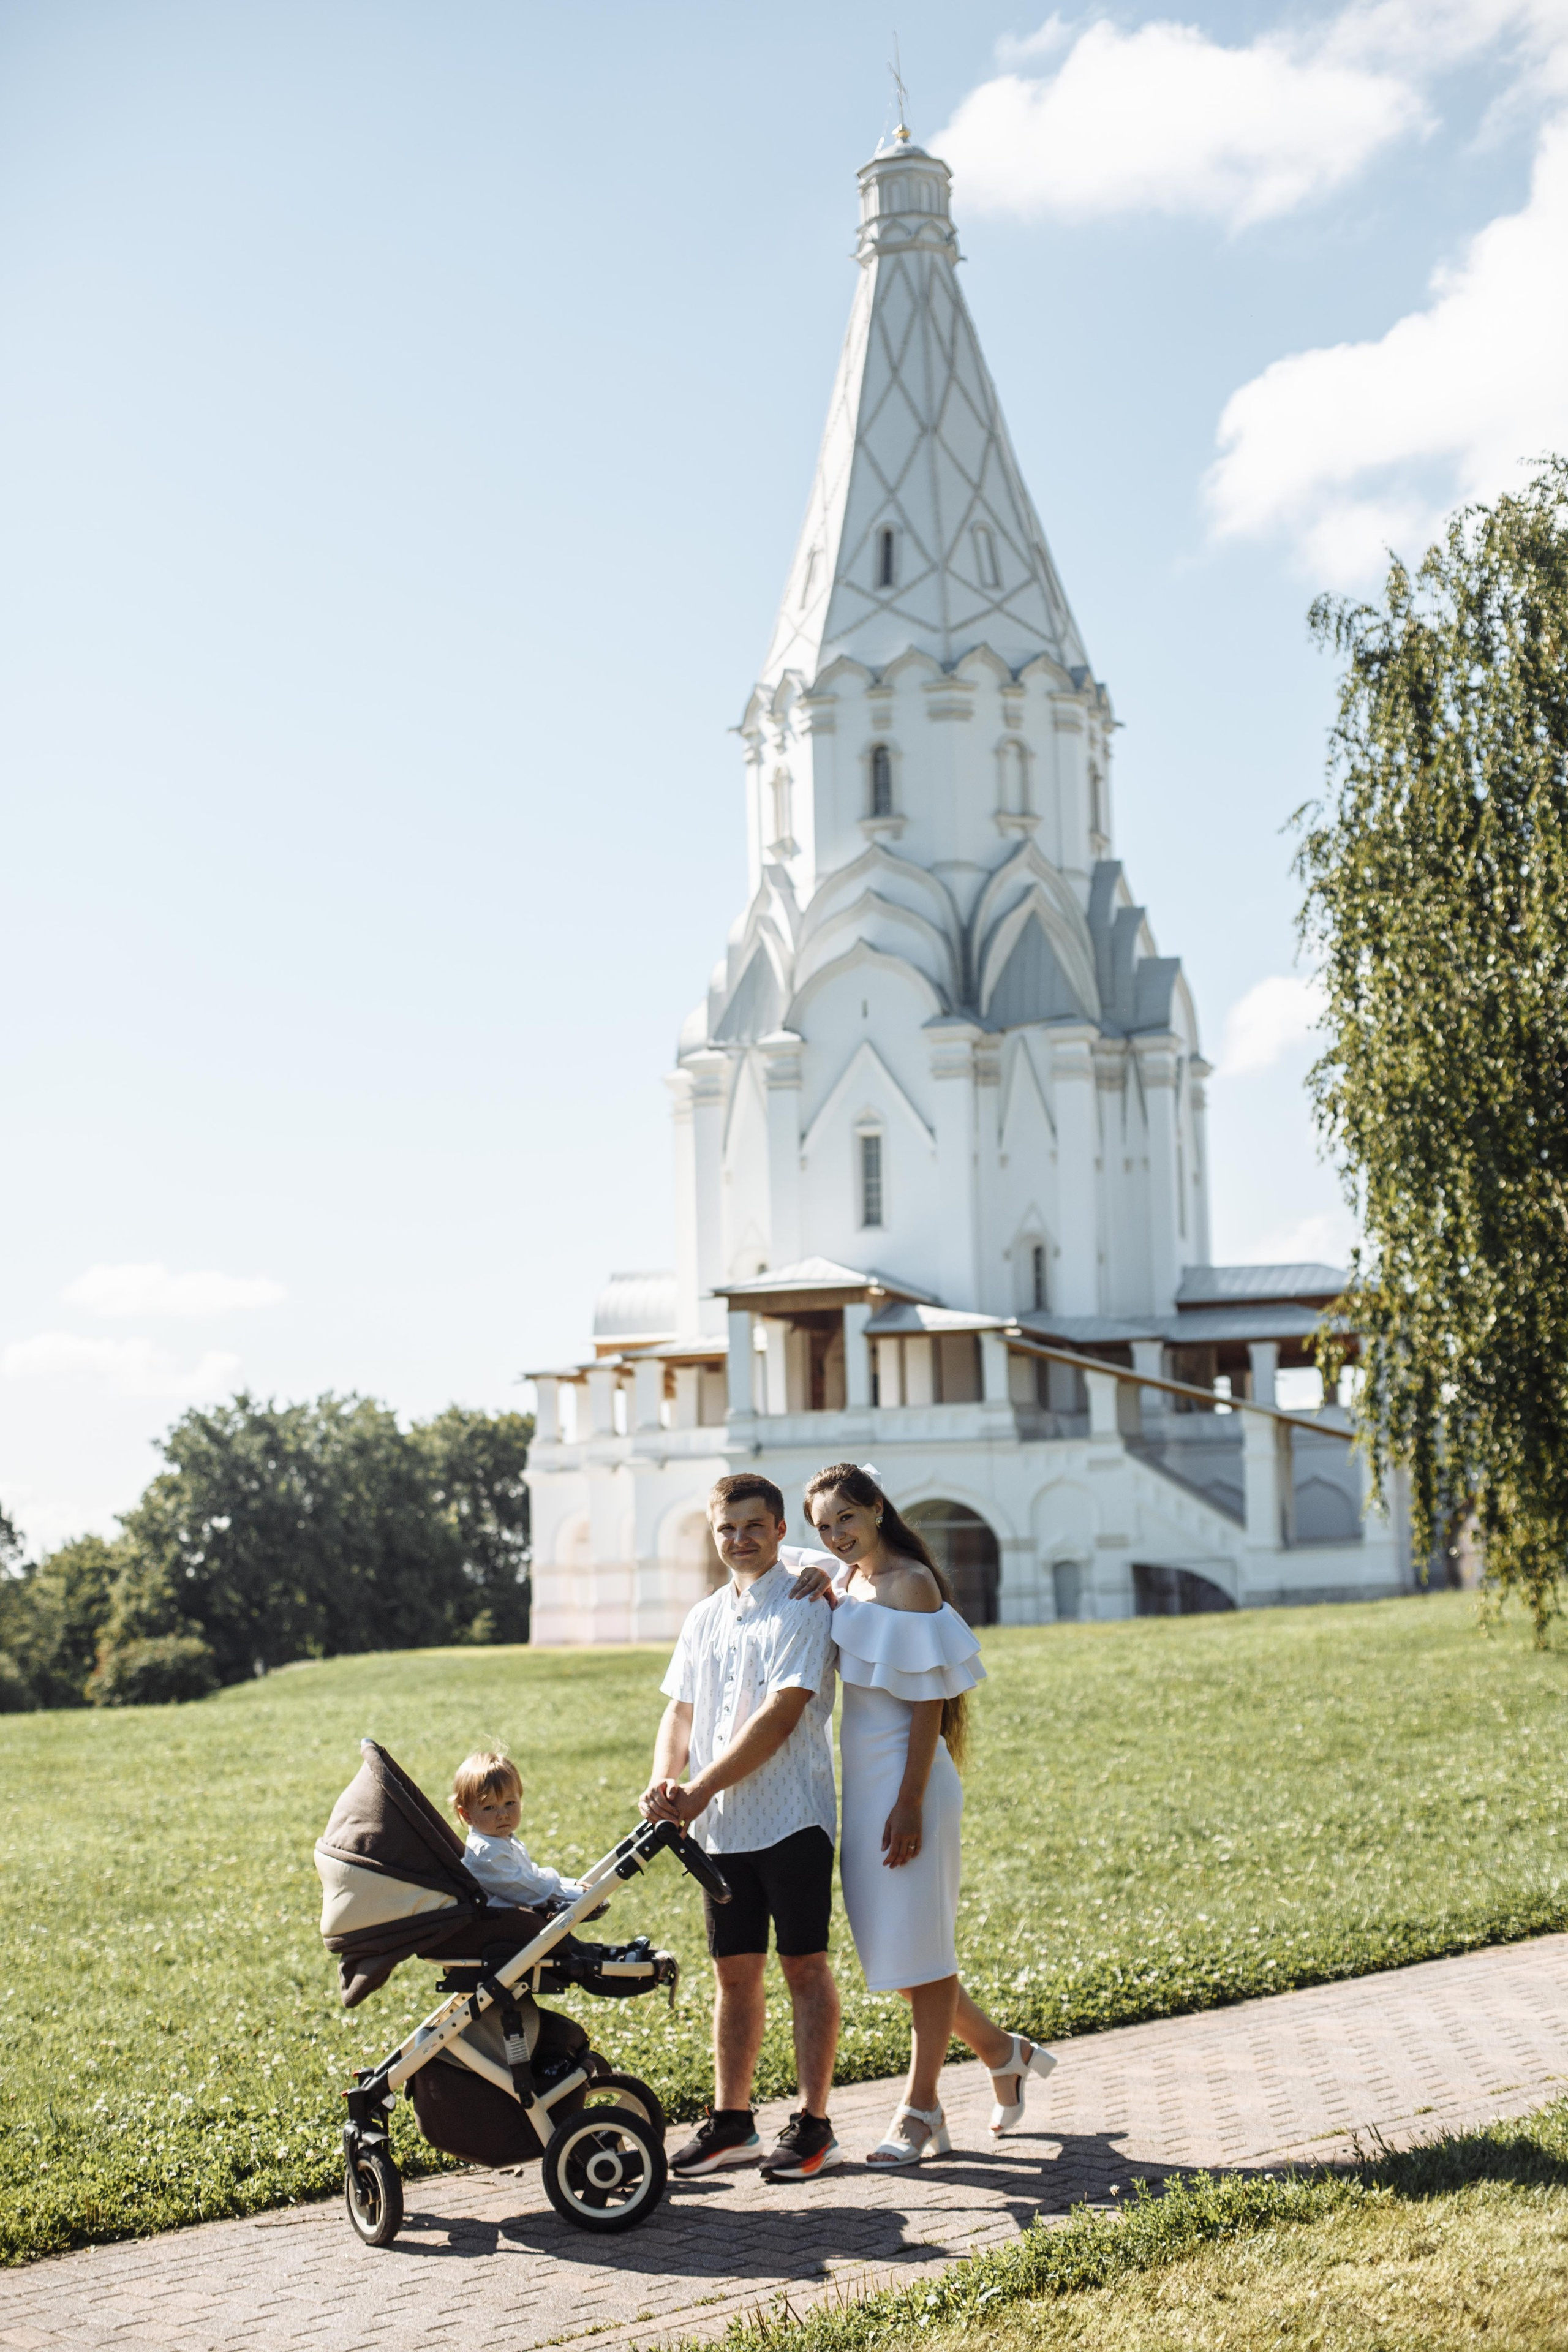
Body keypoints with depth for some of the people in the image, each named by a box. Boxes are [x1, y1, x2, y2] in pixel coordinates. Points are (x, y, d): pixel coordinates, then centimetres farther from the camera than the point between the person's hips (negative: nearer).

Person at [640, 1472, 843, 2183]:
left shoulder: (804, 1608, -8)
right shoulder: (705, 1617, 15)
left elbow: (779, 1718, -16)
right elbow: (680, 1710, 13)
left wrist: (701, 1789, -19)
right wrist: (665, 1782, -7)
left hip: (792, 1819, -6)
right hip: (722, 1827, 6)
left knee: (804, 1965, 0)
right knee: (735, 1971, 11)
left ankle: (813, 2124, 6)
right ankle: (731, 2121, 18)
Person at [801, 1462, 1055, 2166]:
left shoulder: (910, 1584, -13)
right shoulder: (845, 1582, 13)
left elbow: (927, 1702, -16)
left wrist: (910, 1804, -20)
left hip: (906, 1780, -9)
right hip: (860, 1783, 9)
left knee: (917, 1946, -1)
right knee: (888, 1946, 13)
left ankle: (921, 2110, 8)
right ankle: (1001, 2051, 29)